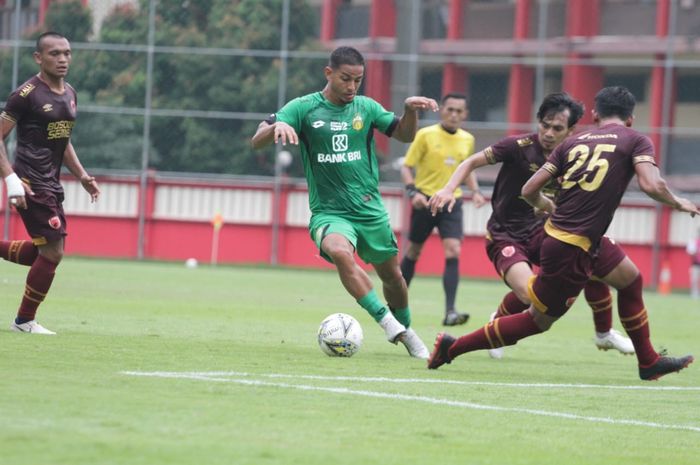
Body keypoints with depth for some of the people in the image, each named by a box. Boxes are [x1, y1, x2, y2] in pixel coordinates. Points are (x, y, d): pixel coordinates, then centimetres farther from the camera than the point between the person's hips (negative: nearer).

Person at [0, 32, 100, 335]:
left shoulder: (70, 94, 12)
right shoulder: (27, 94, -13)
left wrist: (82, 176, 15)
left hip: (51, 183, 8)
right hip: (31, 184, -8)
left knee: (47, 251, 11)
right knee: (52, 251, -8)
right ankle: (25, 321, 6)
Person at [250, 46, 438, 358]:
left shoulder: (365, 107, 4)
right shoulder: (304, 108, -4)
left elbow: (405, 135, 14)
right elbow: (257, 142, -9)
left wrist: (410, 110, -7)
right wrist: (277, 127, -32)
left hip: (370, 211, 3)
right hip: (328, 212, -3)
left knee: (392, 276, 14)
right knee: (340, 252, -34)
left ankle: (405, 330, 42)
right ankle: (386, 321, -29)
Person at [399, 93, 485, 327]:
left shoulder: (467, 140, 7)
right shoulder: (425, 135, -6)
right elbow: (406, 167, -4)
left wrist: (475, 191, 5)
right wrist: (413, 191, -20)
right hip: (425, 200, -2)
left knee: (453, 252, -14)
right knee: (413, 252, 9)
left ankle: (450, 312, -20)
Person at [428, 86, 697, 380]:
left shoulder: (574, 142, 10)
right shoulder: (636, 140, -2)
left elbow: (530, 190, 7)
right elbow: (651, 185, -19)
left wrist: (549, 207, 28)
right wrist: (677, 203, 0)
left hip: (555, 233, 7)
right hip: (573, 249, -7)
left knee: (630, 281, 23)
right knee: (538, 320, 5)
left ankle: (649, 361, 32)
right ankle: (454, 347, 6)